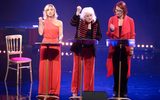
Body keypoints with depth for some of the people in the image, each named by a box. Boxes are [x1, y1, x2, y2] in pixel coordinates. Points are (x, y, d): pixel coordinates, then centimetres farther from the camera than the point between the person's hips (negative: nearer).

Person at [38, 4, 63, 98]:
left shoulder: (59, 22, 7)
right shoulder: (43, 22, 8)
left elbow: (61, 35, 3)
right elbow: (41, 33, -4)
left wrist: (60, 39, -17)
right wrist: (40, 22, -7)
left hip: (55, 46, 0)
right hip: (45, 46, 1)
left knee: (55, 68, 0)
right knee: (45, 68, 0)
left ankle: (54, 90, 7)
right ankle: (44, 90, 6)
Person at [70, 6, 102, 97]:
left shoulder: (96, 23, 1)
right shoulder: (79, 21, -3)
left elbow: (99, 35, 5)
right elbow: (72, 23, -23)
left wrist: (95, 39, -15)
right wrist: (77, 13, -29)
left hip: (90, 49, 2)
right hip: (79, 48, -1)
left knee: (89, 70, 6)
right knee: (77, 69, 3)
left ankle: (88, 91, 16)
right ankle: (75, 91, 11)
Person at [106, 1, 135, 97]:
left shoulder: (130, 20, 0)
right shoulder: (112, 19, 4)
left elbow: (132, 35, 1)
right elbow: (109, 35, 6)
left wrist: (131, 48, -7)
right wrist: (111, 30, -16)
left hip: (125, 49, -1)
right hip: (115, 48, 1)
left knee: (124, 70, 2)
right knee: (116, 70, 5)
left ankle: (124, 91, 12)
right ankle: (116, 90, 15)